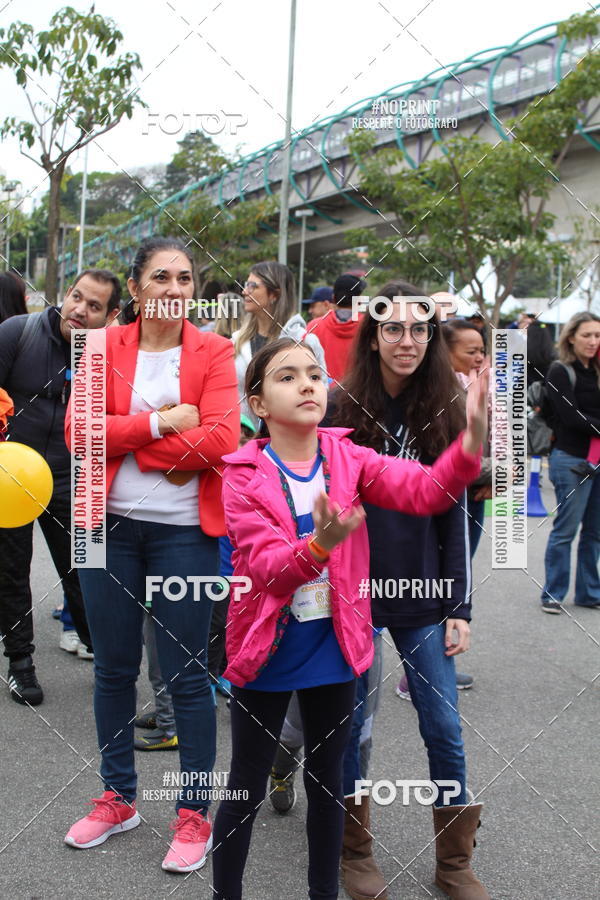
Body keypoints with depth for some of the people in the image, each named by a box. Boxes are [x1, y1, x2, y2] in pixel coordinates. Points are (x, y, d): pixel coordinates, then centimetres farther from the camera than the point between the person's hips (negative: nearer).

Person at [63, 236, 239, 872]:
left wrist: (127, 439, -11)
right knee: (113, 667, 13)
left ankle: (194, 815, 19)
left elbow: (221, 440, -15)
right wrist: (161, 422, -15)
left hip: (184, 532, -2)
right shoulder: (106, 347, 4)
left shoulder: (213, 351, -2)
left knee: (186, 674, 3)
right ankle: (117, 798, 32)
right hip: (110, 524, 3)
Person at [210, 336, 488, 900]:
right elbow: (267, 566, -24)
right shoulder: (243, 475, -12)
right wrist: (321, 545, -44)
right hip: (265, 649, -3)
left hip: (335, 646, 3)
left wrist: (470, 443, -38)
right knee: (246, 789, 12)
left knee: (327, 780, 19)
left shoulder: (348, 460, -5)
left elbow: (424, 489, -19)